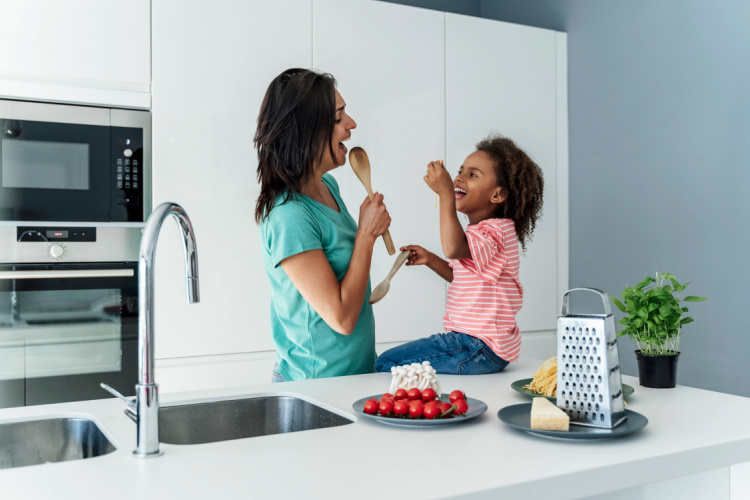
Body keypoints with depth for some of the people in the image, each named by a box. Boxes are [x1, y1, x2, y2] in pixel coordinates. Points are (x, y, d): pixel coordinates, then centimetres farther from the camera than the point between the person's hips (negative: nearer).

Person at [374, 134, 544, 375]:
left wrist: (446, 194, -38)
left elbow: (453, 248, -41)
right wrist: (430, 259, 15)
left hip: (479, 350, -11)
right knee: (388, 358, 22)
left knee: (387, 365, -12)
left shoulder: (495, 230, -19)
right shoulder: (478, 231, 15)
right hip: (472, 340, 11)